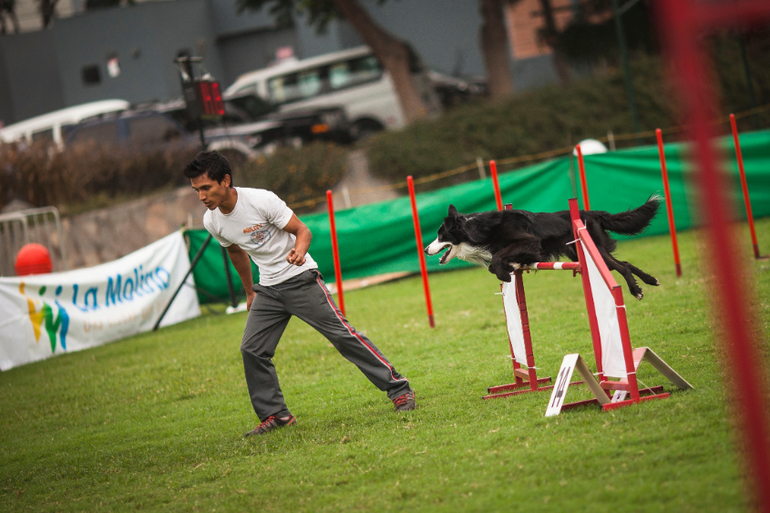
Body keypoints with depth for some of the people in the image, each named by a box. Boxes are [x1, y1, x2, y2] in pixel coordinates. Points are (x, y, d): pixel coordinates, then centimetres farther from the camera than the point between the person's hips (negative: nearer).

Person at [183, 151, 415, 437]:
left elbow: (302, 230, -14)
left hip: (300, 278, -6)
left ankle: (398, 389, -1)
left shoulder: (260, 200, -21)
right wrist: (249, 291, 26)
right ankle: (275, 415, 7)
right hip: (268, 289, 6)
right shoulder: (212, 222, -3)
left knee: (342, 334, -9)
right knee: (251, 349, -5)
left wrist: (299, 251, -36)